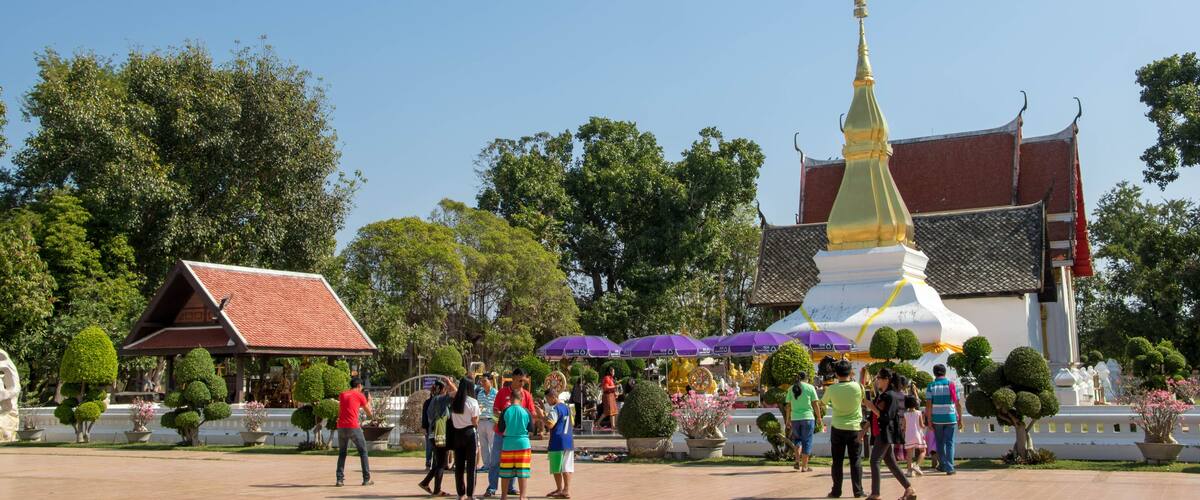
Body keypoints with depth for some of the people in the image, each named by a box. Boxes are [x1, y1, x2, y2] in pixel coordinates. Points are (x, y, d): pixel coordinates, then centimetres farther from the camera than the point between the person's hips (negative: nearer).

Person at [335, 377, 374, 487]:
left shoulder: (342, 394, 17)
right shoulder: (360, 396, 4)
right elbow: (369, 414, 11)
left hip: (341, 427, 4)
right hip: (353, 427, -4)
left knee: (342, 453, 16)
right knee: (363, 451, 7)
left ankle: (340, 479, 6)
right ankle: (366, 479, 4)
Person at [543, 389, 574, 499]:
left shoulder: (555, 409, -13)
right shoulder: (566, 408, 15)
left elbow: (550, 424, -24)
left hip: (558, 442, -8)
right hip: (568, 441, 8)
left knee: (557, 468, 2)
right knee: (567, 467, 7)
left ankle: (560, 489, 6)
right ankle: (567, 490, 7)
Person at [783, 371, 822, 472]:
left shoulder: (791, 389, 5)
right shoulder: (810, 388, -2)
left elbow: (788, 406, 4)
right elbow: (815, 404, -3)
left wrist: (787, 420, 11)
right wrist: (819, 417, 6)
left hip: (795, 418, 3)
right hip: (808, 418, -3)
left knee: (797, 439, 20)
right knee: (807, 441, 6)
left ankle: (797, 461, 5)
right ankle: (804, 466, 7)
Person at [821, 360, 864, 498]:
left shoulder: (832, 389, -10)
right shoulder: (858, 387, -9)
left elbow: (823, 402, 9)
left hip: (838, 429, 0)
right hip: (855, 429, 0)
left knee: (837, 461, 6)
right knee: (856, 461, 7)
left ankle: (836, 491, 8)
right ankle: (858, 491, 7)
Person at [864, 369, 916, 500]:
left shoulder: (890, 395, -14)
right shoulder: (882, 395, 15)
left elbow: (885, 416, -21)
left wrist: (871, 406, -19)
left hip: (885, 434, -10)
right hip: (881, 433, 10)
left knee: (874, 460, -12)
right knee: (891, 463, 11)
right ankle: (909, 489, 15)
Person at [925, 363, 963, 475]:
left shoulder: (931, 386, -3)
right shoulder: (952, 385, 0)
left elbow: (928, 405, -8)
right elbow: (958, 404, 0)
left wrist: (929, 420, -4)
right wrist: (960, 419, 7)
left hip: (937, 419, 0)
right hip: (950, 418, 0)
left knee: (940, 443, 15)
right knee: (949, 443, 3)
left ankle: (943, 465, 24)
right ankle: (949, 468, -4)